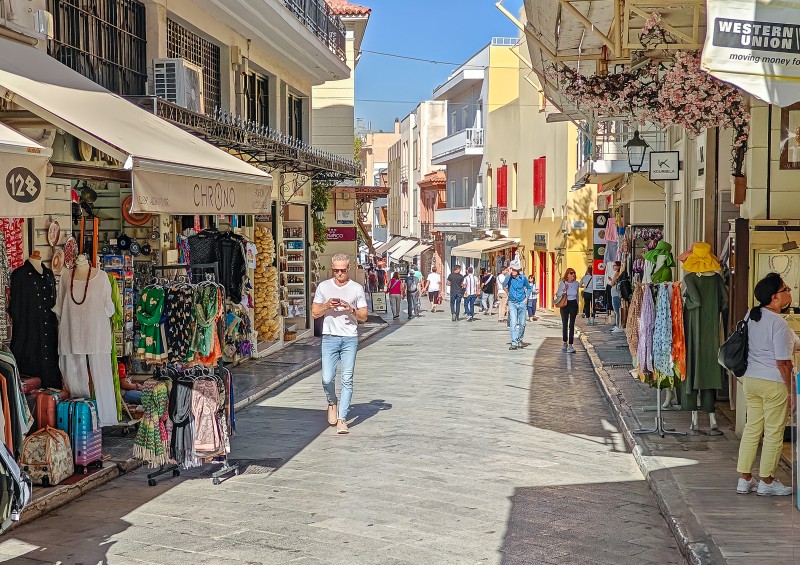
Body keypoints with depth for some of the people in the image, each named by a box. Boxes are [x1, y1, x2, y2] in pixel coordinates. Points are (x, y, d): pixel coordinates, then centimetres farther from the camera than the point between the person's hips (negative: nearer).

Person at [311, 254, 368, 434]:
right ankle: (332, 403, 25)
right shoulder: (324, 286, 9)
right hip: (329, 338, 1)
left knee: (347, 380, -5)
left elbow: (364, 316, 7)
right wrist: (327, 306, -8)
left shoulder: (357, 288, 6)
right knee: (327, 378, -6)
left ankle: (341, 419, -2)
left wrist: (351, 310, -12)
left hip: (350, 339, 0)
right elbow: (314, 313, 11)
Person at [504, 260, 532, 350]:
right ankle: (514, 343, -11)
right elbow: (504, 285, -17)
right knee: (513, 323, -11)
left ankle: (520, 340, 28)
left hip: (522, 303, 1)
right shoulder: (509, 277, -4)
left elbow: (529, 288, 12)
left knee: (522, 324, 8)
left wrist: (526, 297, 5)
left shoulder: (523, 278, -2)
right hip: (512, 303, -1)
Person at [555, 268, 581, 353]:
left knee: (571, 325, -5)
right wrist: (564, 290, -21)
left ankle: (570, 345, -7)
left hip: (573, 304, 0)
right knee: (564, 324, 9)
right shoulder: (562, 283, -4)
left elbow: (577, 295, 13)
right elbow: (558, 295, -3)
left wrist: (577, 307, 16)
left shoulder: (576, 283, 1)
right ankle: (565, 343, 25)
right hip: (564, 305, 0)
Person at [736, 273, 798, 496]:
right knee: (774, 433, 6)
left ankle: (745, 479, 20)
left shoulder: (752, 316, 3)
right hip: (773, 383, -8)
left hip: (750, 379, 8)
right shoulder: (778, 323, -20)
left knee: (752, 428, 14)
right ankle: (767, 482, 16)